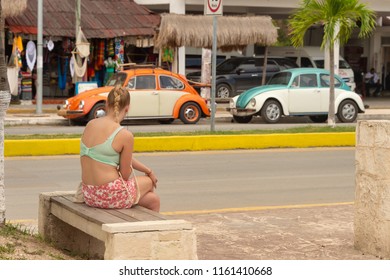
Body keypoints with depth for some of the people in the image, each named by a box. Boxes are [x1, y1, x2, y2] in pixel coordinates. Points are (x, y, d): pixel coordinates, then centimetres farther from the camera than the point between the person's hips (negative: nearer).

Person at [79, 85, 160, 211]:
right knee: (149, 182, 28)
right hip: (111, 196, -7)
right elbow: (126, 175, -10)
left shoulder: (90, 125, 6)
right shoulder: (125, 135, -17)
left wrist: (148, 171, 18)